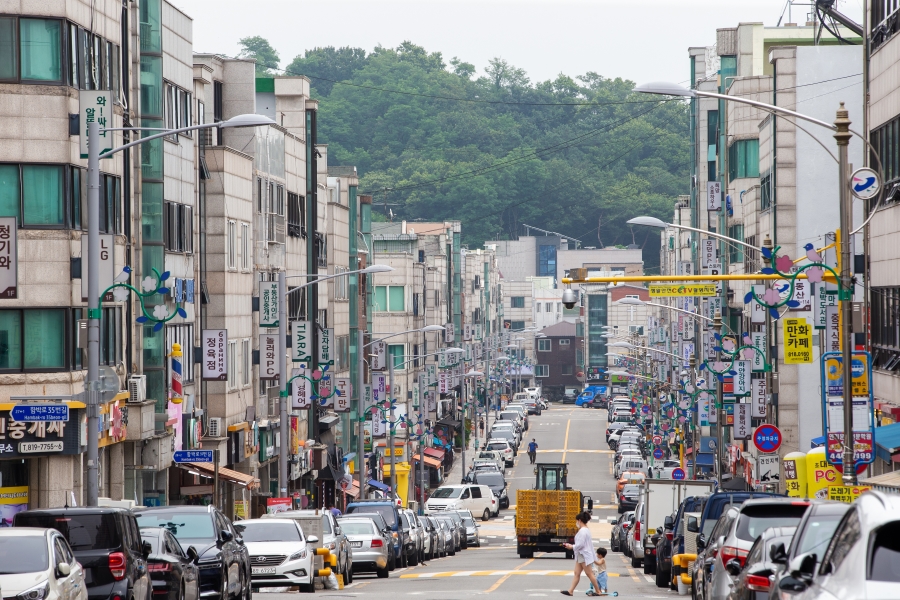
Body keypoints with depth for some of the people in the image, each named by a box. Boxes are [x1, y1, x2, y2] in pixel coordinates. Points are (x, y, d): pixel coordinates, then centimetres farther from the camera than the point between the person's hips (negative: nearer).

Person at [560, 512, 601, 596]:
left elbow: (580, 544, -23)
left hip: (584, 556, -11)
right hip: (581, 555, 11)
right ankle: (570, 591, 6)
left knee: (589, 574, -3)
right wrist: (572, 546, 13)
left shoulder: (582, 531, -19)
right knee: (576, 573, 7)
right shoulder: (586, 530, 13)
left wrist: (572, 547, -8)